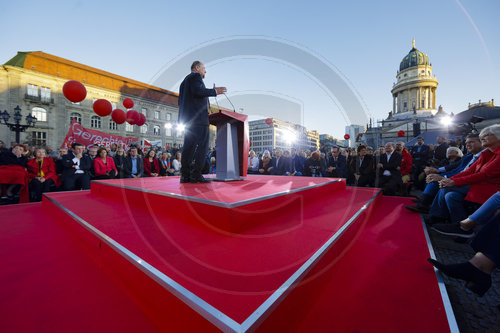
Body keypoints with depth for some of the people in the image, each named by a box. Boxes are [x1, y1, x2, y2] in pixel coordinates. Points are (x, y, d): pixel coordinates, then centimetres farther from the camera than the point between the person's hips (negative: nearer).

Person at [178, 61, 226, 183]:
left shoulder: (185, 80, 30)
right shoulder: (196, 76, 3)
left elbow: (181, 101, 25)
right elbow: (198, 90, -15)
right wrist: (214, 91, -7)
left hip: (187, 118, 9)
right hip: (198, 117, -9)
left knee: (189, 146, 4)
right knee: (202, 146, -10)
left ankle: (185, 175, 3)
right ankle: (196, 174, -13)